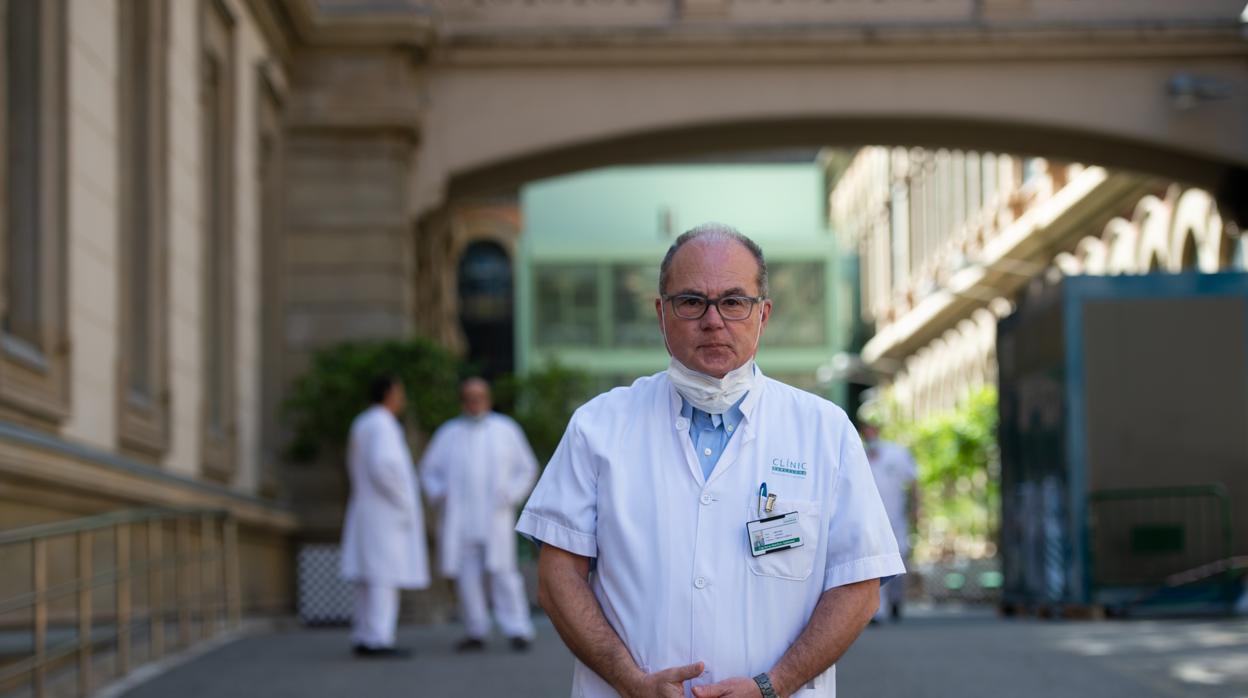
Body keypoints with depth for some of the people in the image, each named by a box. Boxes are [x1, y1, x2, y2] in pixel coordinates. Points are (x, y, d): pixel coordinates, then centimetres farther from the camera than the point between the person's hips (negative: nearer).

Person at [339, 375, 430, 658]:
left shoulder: (362, 424, 17)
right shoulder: (382, 425, -13)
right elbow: (383, 465, -26)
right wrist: (403, 501, -18)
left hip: (367, 513, 10)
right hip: (386, 514, -10)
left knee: (369, 577, 9)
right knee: (384, 576, -11)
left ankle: (363, 639, 9)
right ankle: (378, 641, -14)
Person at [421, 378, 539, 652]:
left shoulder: (506, 429, 9)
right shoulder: (448, 433, 12)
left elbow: (526, 468, 14)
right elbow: (428, 470, 19)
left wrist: (512, 495, -1)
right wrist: (438, 494, 2)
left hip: (495, 518, -2)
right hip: (459, 521, 2)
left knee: (503, 573, -11)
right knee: (466, 576, 0)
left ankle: (518, 630, -9)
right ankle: (476, 632, 7)